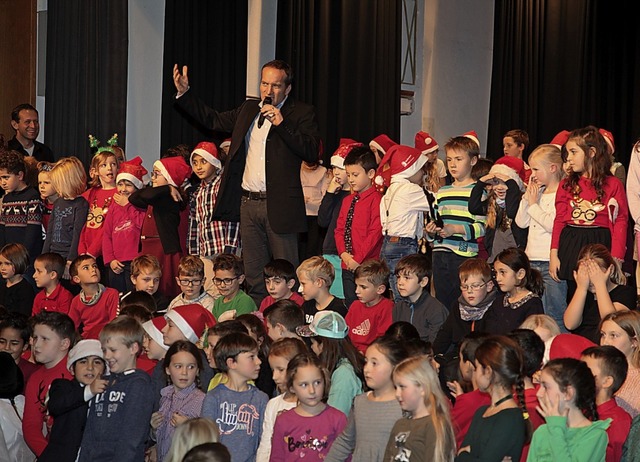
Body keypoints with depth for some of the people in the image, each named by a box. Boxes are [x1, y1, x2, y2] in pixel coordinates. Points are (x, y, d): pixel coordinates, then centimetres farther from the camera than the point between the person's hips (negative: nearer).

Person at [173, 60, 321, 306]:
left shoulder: (302, 113, -2)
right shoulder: (248, 110, 15)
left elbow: (311, 152, -14)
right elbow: (213, 120, 27)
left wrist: (281, 123, -20)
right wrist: (184, 92, 20)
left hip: (280, 205, -6)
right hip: (248, 203, 6)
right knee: (254, 276, 11)